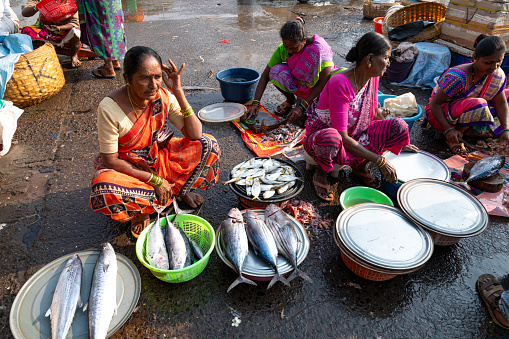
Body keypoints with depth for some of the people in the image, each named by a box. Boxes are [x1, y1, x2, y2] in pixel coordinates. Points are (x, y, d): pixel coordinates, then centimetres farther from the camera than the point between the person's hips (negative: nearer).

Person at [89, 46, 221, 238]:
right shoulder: (109, 108, -26)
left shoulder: (163, 96, -15)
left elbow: (194, 135, -20)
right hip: (126, 167, -3)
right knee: (105, 191, -38)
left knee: (208, 146, -17)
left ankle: (180, 189, 4)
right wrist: (155, 180, -22)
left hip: (160, 157, 3)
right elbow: (110, 160, -20)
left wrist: (178, 92, -28)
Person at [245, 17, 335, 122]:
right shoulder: (282, 49, -18)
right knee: (276, 70, -27)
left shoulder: (319, 47, -29)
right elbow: (265, 76, -12)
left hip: (317, 88, -3)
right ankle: (290, 100, -1)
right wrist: (255, 103, -22)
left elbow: (323, 82, -26)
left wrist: (302, 107, -30)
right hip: (298, 85, 3)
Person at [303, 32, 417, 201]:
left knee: (399, 127, -14)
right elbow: (343, 138, -29)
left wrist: (398, 141, 15)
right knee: (331, 139, -45)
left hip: (355, 134, 7)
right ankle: (321, 172, -10)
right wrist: (379, 161, -27)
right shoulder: (340, 84, -29)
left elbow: (375, 112, 13)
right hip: (321, 136, -6)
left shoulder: (373, 76, -5)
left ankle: (360, 165, 4)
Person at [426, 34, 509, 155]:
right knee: (478, 105, -35)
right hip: (440, 113, -8)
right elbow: (434, 104, -26)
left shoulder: (498, 75, -9)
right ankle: (453, 138, -11)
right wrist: (448, 130, -34)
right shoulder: (457, 78, -30)